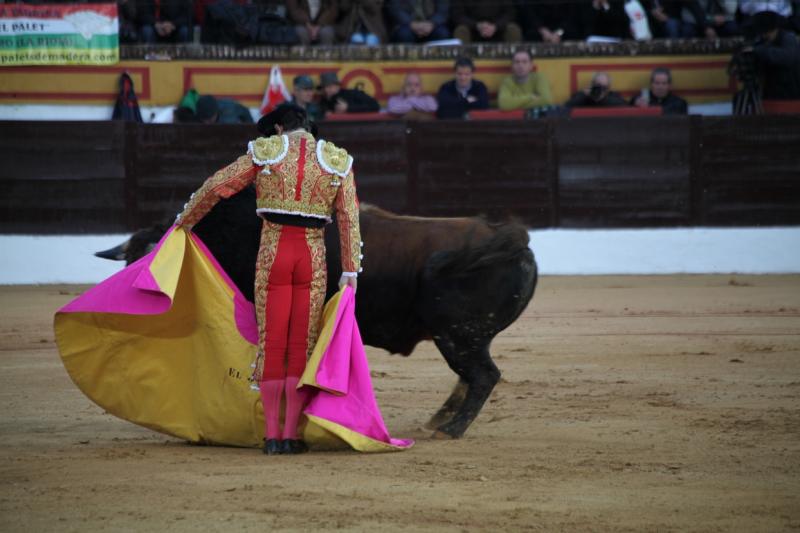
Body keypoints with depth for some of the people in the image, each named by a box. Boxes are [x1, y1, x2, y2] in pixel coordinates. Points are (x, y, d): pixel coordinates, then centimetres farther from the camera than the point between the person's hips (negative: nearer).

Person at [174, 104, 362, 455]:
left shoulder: (264, 152, 5)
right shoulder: (337, 160, 7)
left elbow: (216, 186, 9)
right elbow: (349, 218, 4)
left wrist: (186, 221, 23)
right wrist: (350, 271, 6)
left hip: (272, 252, 0)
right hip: (313, 255, 0)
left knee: (271, 343, 6)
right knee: (302, 346, 6)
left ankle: (271, 435, 5)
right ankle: (291, 435, 4)